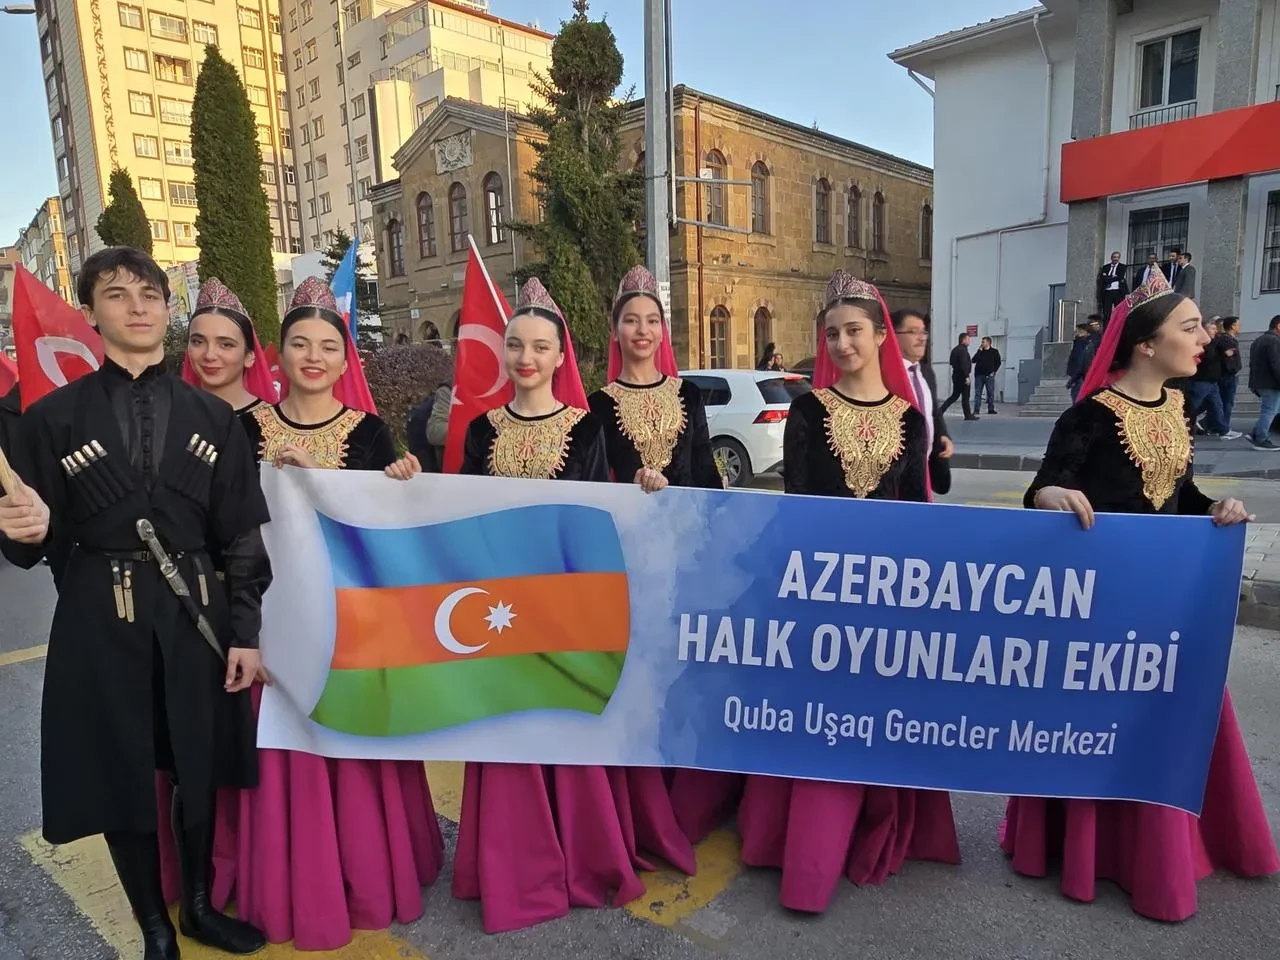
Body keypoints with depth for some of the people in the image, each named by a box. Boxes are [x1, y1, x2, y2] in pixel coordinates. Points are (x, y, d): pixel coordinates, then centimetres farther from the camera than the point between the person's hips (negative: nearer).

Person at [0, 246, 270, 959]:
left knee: (201, 768, 13)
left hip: (196, 611, 1)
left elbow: (244, 534, 1)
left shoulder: (213, 417, 3)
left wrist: (246, 632, -3)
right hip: (101, 619, 0)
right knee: (122, 775, 11)